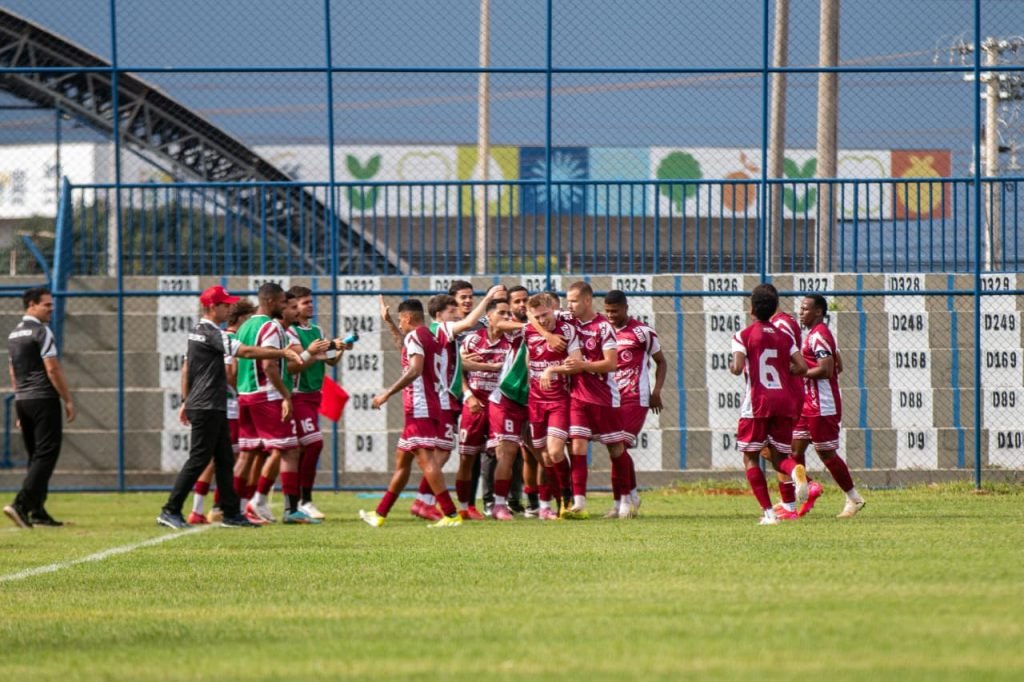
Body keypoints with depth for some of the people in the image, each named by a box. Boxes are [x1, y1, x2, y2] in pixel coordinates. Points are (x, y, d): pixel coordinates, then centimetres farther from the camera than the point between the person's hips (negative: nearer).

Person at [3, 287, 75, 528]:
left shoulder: (14, 335, 16)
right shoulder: (41, 332, -11)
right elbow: (52, 369, -15)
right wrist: (68, 401, -11)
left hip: (23, 400, 9)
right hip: (44, 399, -9)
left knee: (36, 456, 13)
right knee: (46, 454, -9)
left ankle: (37, 512, 10)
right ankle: (21, 504, -22)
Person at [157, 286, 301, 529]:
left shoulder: (196, 331, 14)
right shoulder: (212, 334, -16)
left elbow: (187, 368, 19)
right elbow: (246, 352, -23)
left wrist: (186, 400, 23)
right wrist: (282, 353, -21)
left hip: (214, 409, 10)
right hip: (207, 407, -10)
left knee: (224, 459, 11)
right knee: (198, 459, -8)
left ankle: (231, 513, 12)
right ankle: (170, 511, -7)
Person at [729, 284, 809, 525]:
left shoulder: (744, 335, -2)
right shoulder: (784, 337, 10)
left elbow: (738, 368, -15)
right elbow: (802, 367, 2)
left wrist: (732, 367, 8)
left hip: (757, 403, -4)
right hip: (784, 401, 4)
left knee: (750, 458, 8)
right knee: (779, 458, 13)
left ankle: (768, 512, -3)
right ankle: (796, 471, -25)